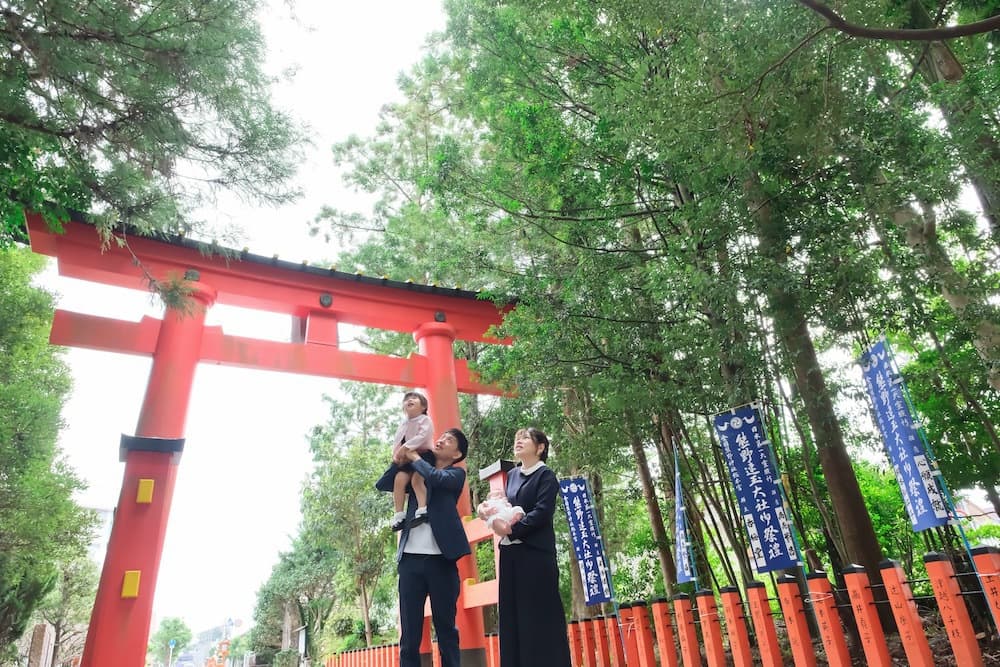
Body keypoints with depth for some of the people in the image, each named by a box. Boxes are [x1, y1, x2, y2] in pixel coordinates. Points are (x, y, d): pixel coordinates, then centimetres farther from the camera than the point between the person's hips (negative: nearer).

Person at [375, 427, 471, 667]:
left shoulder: (456, 474, 5)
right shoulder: (416, 474, 17)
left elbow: (436, 478, -15)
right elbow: (381, 485, 16)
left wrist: (414, 457, 0)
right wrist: (398, 461, 1)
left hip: (441, 559, -3)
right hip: (410, 558, 4)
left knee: (446, 629, 4)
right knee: (409, 631, 5)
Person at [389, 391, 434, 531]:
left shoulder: (425, 420, -2)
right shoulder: (403, 424, 19)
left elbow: (422, 437, -18)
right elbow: (396, 441, 16)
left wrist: (405, 448, -23)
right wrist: (396, 453, -4)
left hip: (423, 455, -6)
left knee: (416, 479, -28)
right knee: (399, 479, -16)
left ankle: (422, 509, -31)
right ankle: (399, 513, -14)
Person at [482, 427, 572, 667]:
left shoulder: (546, 476, -2)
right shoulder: (512, 475, 17)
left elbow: (541, 513, -13)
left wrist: (512, 529, -17)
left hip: (536, 553, -6)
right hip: (511, 554, 6)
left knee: (541, 616, -4)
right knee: (513, 616, 6)